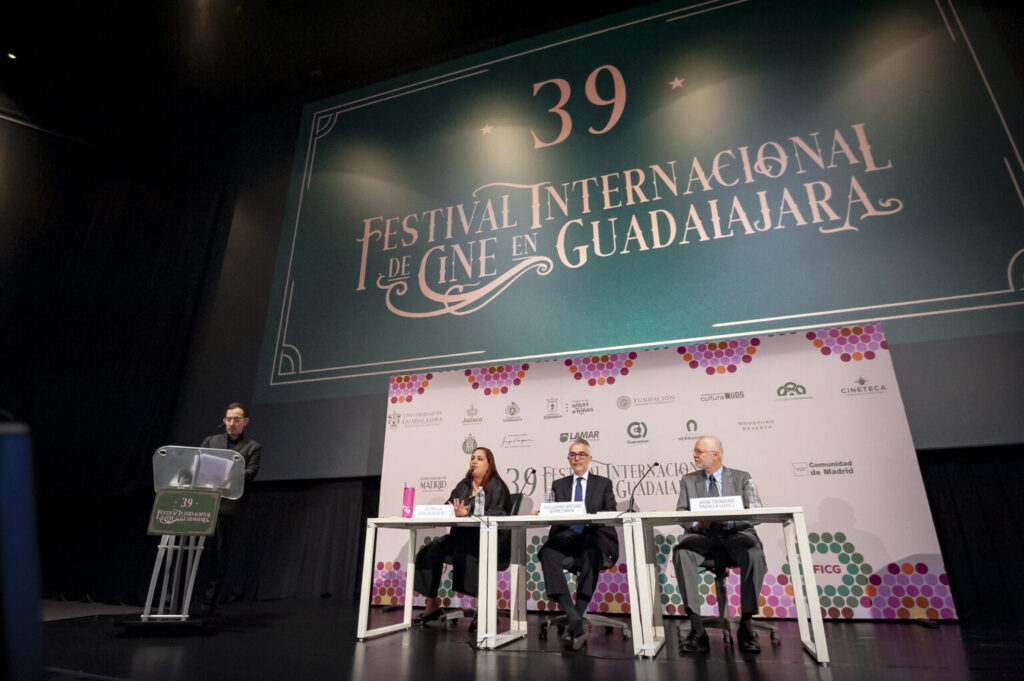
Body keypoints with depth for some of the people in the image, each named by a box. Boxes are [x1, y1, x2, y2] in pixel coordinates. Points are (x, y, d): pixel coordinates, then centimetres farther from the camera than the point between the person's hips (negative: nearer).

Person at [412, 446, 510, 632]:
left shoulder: (497, 486, 0)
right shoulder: (463, 485, 19)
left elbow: (496, 514, -13)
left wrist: (467, 514, -22)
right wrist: (452, 511, -8)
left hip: (485, 538, -6)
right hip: (459, 535, 7)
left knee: (463, 551, -35)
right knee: (429, 552, -14)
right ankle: (432, 604, 2)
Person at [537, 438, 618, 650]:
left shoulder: (603, 484, 17)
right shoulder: (559, 485, 22)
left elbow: (611, 514, 5)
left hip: (595, 535, -2)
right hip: (567, 536, 2)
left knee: (591, 553, -38)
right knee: (547, 552, -31)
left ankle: (578, 615, -28)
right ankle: (576, 623, -34)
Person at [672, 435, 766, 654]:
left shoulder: (742, 478, 12)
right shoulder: (688, 480, 16)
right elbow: (680, 513, 10)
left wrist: (730, 521, -17)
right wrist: (696, 523, -13)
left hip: (735, 535, -1)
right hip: (702, 536, 1)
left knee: (754, 554, -35)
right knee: (680, 553, -32)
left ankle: (746, 625, -21)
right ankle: (696, 629, -30)